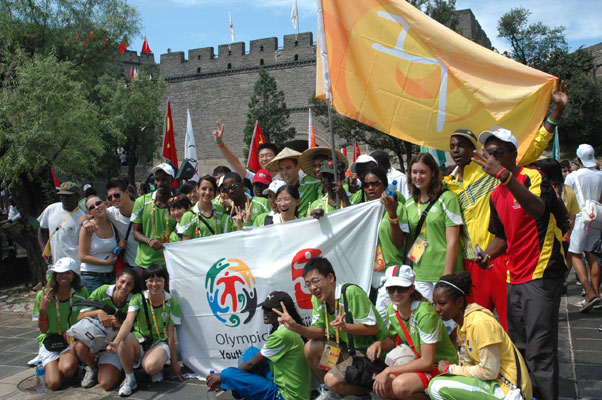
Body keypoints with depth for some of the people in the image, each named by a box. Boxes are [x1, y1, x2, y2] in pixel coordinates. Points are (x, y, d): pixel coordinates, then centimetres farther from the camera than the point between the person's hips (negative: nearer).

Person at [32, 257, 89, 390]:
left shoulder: (81, 293, -5)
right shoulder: (43, 296, -7)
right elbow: (43, 330, -3)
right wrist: (42, 309, -19)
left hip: (72, 340, -1)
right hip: (50, 340, 1)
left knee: (67, 368, -33)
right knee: (54, 383, -18)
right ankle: (49, 366, 16)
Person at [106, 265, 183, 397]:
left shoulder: (172, 303, -6)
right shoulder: (138, 298, -7)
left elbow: (171, 334, -3)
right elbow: (128, 321, -24)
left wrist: (174, 362, -1)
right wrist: (116, 342, -43)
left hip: (159, 344, -2)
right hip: (139, 343, 2)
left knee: (150, 366, -36)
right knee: (125, 338, -34)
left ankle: (159, 368, 5)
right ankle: (129, 378, -12)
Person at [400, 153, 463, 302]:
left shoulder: (447, 198, -6)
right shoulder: (409, 204, 11)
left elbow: (452, 241, -10)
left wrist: (447, 277, -13)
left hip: (443, 272, -4)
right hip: (419, 275, 5)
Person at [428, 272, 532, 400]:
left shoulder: (480, 322, -20)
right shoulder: (462, 323, 10)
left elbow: (489, 372, -20)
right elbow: (468, 365, 12)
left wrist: (450, 369, -11)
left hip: (508, 389, -10)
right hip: (494, 383, 10)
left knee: (437, 387, -21)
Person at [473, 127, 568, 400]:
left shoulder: (533, 177, -11)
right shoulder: (496, 196, 12)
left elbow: (537, 209, -34)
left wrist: (504, 175, -42)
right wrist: (488, 254, 1)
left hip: (541, 276, -8)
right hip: (514, 277, 8)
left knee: (539, 352, -8)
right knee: (518, 348, 16)